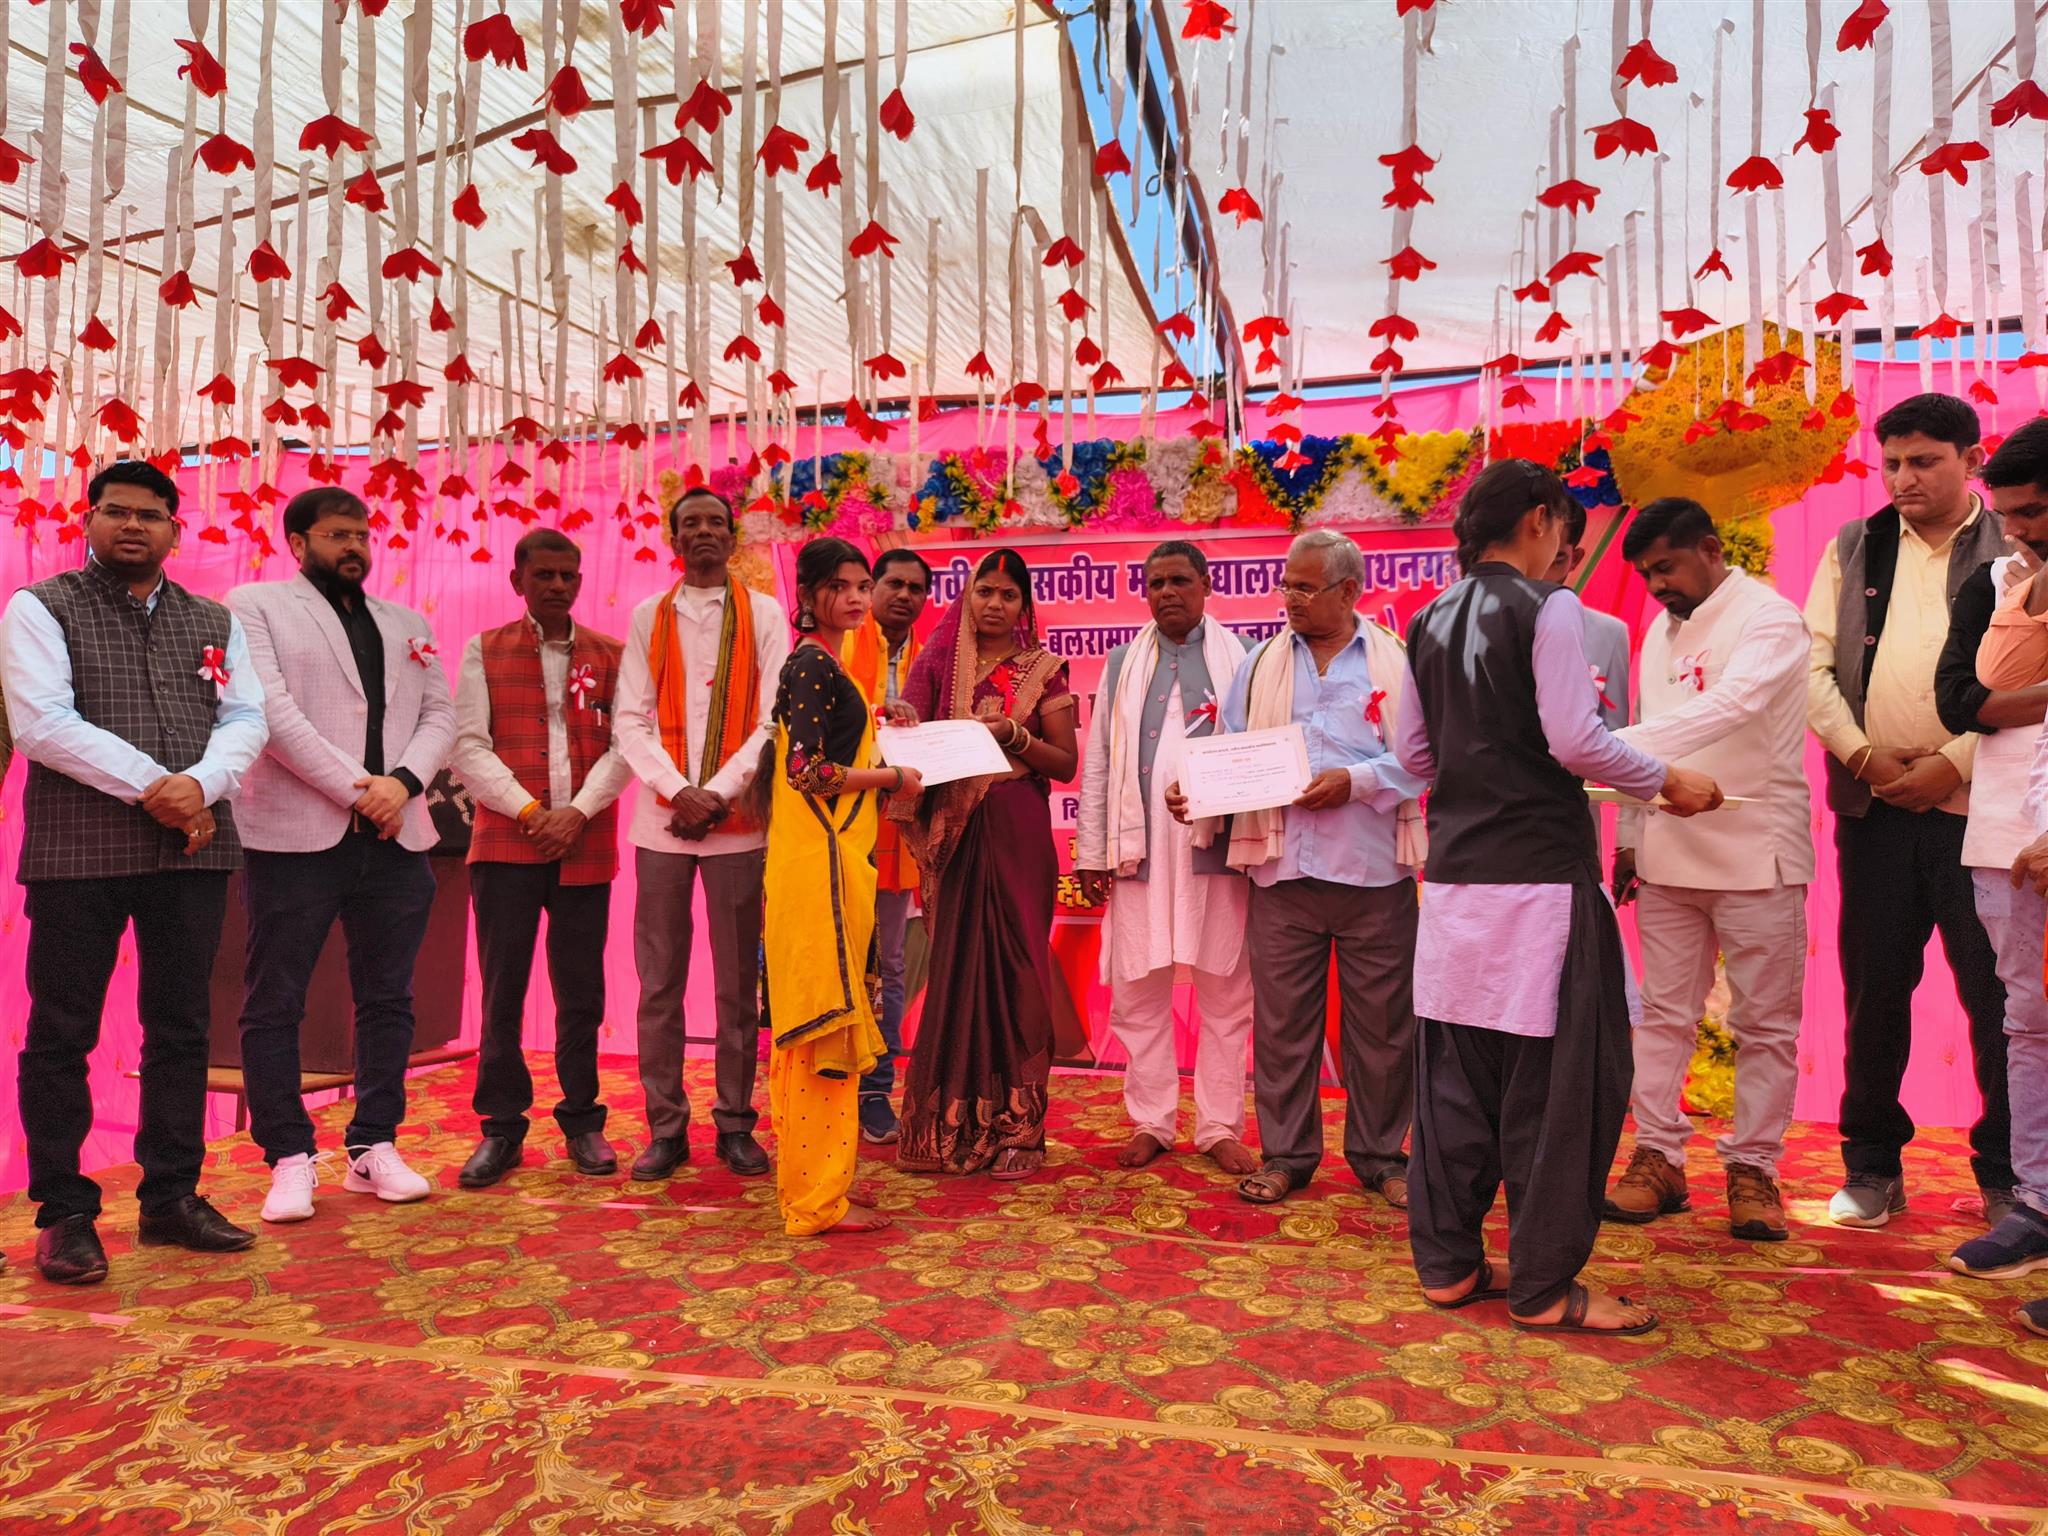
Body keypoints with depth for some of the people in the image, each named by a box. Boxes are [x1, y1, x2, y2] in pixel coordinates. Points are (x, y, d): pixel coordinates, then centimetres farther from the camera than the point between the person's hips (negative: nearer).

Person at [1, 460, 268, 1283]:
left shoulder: (215, 622, 14)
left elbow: (246, 718, 4)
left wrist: (200, 786, -14)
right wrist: (150, 787, -16)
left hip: (192, 848, 4)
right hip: (77, 850, -3)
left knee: (181, 1029, 9)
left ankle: (171, 1197, 20)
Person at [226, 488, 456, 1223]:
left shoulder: (408, 624, 18)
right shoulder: (255, 605, 4)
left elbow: (439, 716, 10)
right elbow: (270, 709, -9)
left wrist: (401, 783, -9)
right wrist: (358, 789, -14)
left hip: (395, 838, 4)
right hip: (296, 834, -4)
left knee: (387, 1001, 8)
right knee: (275, 1004, 1)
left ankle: (374, 1147, 18)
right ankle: (290, 1157, 13)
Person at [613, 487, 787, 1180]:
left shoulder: (764, 616, 6)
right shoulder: (648, 618, 11)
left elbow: (774, 720, -1)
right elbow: (632, 721, 4)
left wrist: (716, 793, -11)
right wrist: (677, 791, -11)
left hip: (737, 820, -1)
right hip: (661, 819, 1)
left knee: (739, 980, 4)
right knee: (659, 981, 3)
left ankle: (735, 1122, 14)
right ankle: (665, 1126, 13)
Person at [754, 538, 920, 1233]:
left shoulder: (820, 663, 18)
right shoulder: (814, 664, -11)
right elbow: (808, 770, -20)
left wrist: (874, 767, 15)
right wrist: (892, 777, -9)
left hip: (830, 855, 10)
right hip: (821, 858, -10)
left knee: (813, 1022, 14)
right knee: (826, 1020, -5)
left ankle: (812, 1176, 25)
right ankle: (819, 1198, 4)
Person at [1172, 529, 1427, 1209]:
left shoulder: (1394, 661, 4)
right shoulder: (1263, 662, 13)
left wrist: (1354, 780, -15)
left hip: (1374, 871, -2)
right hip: (1283, 870, 2)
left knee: (1380, 1020, 7)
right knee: (1281, 1018, 6)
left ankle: (1379, 1155, 23)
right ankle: (1286, 1153, 20)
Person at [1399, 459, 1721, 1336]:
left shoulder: (1430, 623, 11)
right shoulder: (1546, 609, -8)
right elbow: (1575, 741, -14)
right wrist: (1668, 784, -1)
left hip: (1456, 872, 7)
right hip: (1539, 871, -7)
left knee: (1456, 1072, 12)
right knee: (1557, 1077, 3)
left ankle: (1448, 1263, 22)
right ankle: (1542, 1287, 12)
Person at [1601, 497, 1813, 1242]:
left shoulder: (1769, 619, -9)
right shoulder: (1660, 632, 12)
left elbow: (1729, 707, -27)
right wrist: (1628, 837, 11)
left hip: (1755, 853, -6)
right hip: (1668, 854, 6)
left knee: (1765, 1023, 4)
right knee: (1664, 1015, 8)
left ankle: (1752, 1168, 15)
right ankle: (1658, 1157, 16)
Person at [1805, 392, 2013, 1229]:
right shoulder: (1853, 549, 12)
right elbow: (1814, 665, 6)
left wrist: (1952, 763, -12)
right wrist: (1863, 756, -6)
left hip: (1977, 802, -2)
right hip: (1874, 805, 2)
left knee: (1996, 994, 1)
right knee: (1873, 990, 7)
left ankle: (2009, 1174, 17)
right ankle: (1872, 1166, 19)